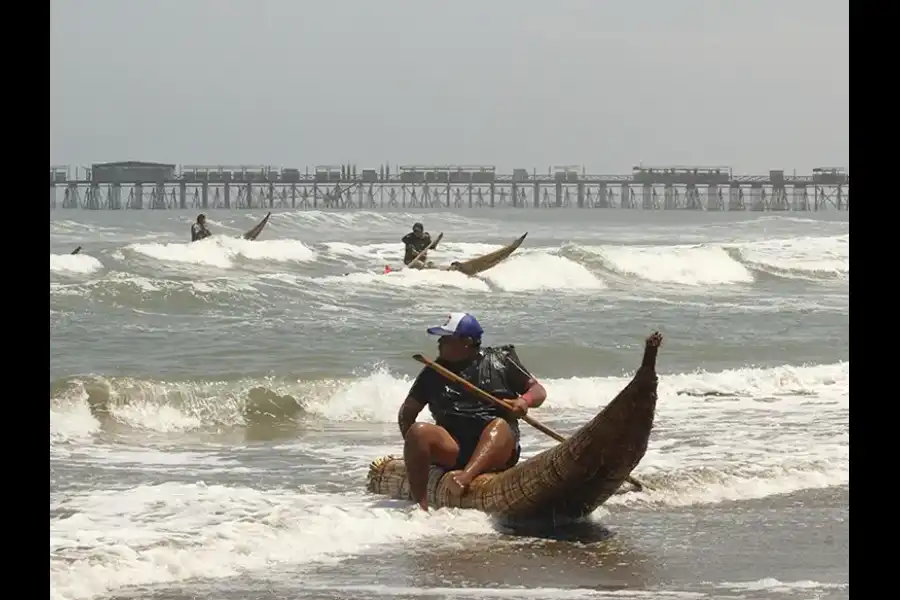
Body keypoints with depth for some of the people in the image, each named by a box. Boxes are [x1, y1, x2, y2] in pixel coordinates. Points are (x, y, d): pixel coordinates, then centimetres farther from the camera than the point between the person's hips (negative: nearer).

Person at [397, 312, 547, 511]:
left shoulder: (499, 362, 10)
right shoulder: (433, 373, 15)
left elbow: (538, 391, 10)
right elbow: (407, 413, 19)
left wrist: (524, 401, -13)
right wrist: (414, 447, 1)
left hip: (496, 450, -2)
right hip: (452, 452, 2)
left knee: (500, 425, -34)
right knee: (418, 431, -25)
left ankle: (466, 476, -60)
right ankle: (421, 505, -37)